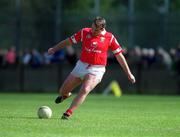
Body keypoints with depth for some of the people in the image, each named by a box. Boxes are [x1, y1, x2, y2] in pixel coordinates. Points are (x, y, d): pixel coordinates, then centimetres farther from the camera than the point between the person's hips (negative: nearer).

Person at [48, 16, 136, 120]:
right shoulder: (84, 32, 1)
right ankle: (66, 95, 47)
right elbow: (69, 41, 11)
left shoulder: (110, 38, -4)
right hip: (81, 66, 3)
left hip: (96, 70, -3)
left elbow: (119, 56, 2)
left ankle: (68, 113, -27)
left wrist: (129, 73, 4)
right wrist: (54, 49, 6)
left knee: (85, 90, -29)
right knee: (63, 91, 9)